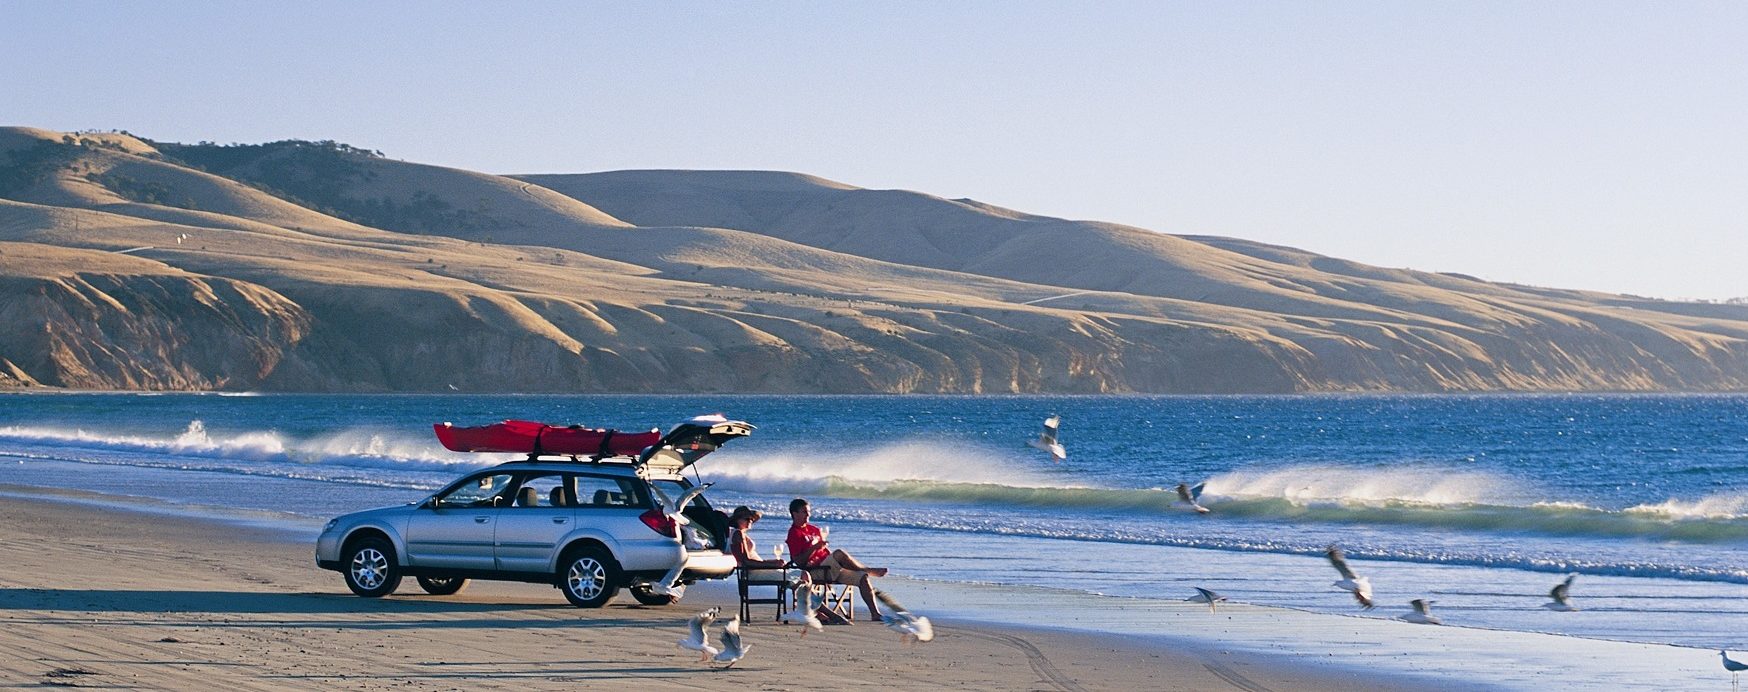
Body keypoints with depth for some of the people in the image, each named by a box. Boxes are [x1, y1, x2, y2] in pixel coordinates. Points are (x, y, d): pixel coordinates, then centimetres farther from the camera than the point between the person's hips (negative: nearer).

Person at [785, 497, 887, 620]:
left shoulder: (814, 530, 23)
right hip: (815, 571, -9)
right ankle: (869, 570, -14)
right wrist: (814, 548, -22)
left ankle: (875, 614, -10)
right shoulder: (794, 534, -3)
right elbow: (798, 561, -13)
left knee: (863, 578, -7)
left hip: (831, 570, 9)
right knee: (839, 554, -34)